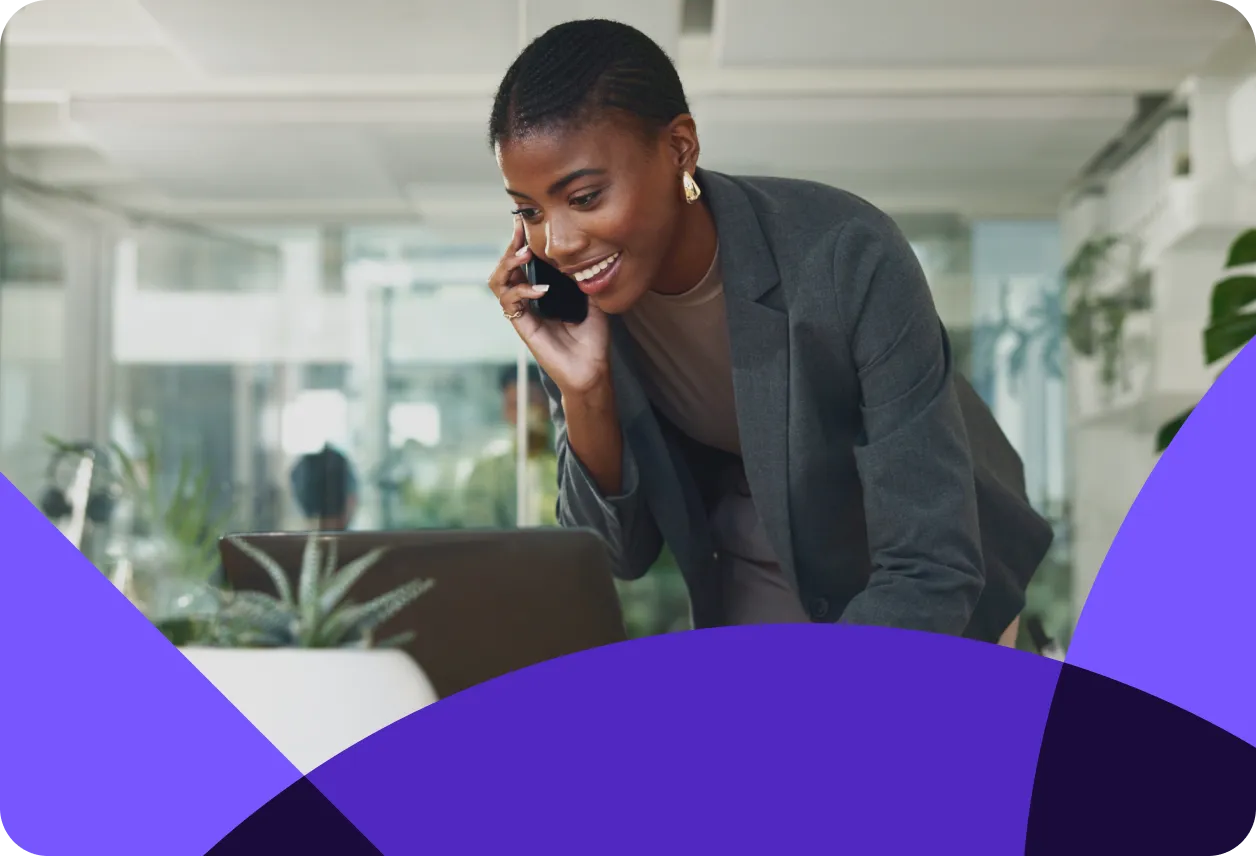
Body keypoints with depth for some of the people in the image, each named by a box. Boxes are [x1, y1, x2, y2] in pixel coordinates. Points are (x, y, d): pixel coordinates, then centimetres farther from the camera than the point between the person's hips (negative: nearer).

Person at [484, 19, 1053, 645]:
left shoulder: (847, 258, -32)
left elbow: (931, 570, -30)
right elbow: (622, 553, -11)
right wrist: (583, 393, -29)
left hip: (925, 602, -2)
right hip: (751, 599, 3)